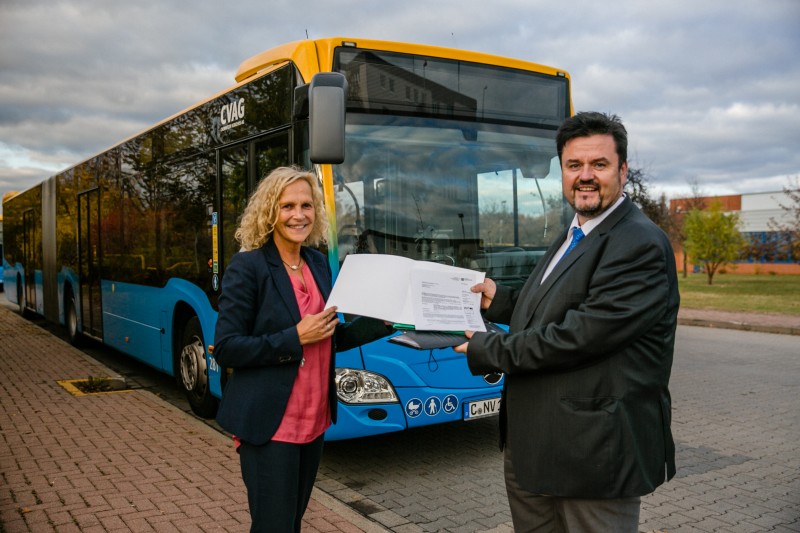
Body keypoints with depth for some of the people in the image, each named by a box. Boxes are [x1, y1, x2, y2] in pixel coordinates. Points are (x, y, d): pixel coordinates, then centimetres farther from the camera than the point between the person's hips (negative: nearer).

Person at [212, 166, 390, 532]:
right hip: (269, 424, -7)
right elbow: (226, 350, -15)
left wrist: (388, 321, 1)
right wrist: (294, 339, -22)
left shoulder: (319, 263, 7)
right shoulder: (247, 266, -13)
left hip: (313, 419, 7)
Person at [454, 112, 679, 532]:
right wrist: (500, 299, 4)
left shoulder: (640, 245, -18)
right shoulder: (573, 236, 14)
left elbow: (581, 335, -25)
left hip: (594, 450, -9)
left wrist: (489, 351, -16)